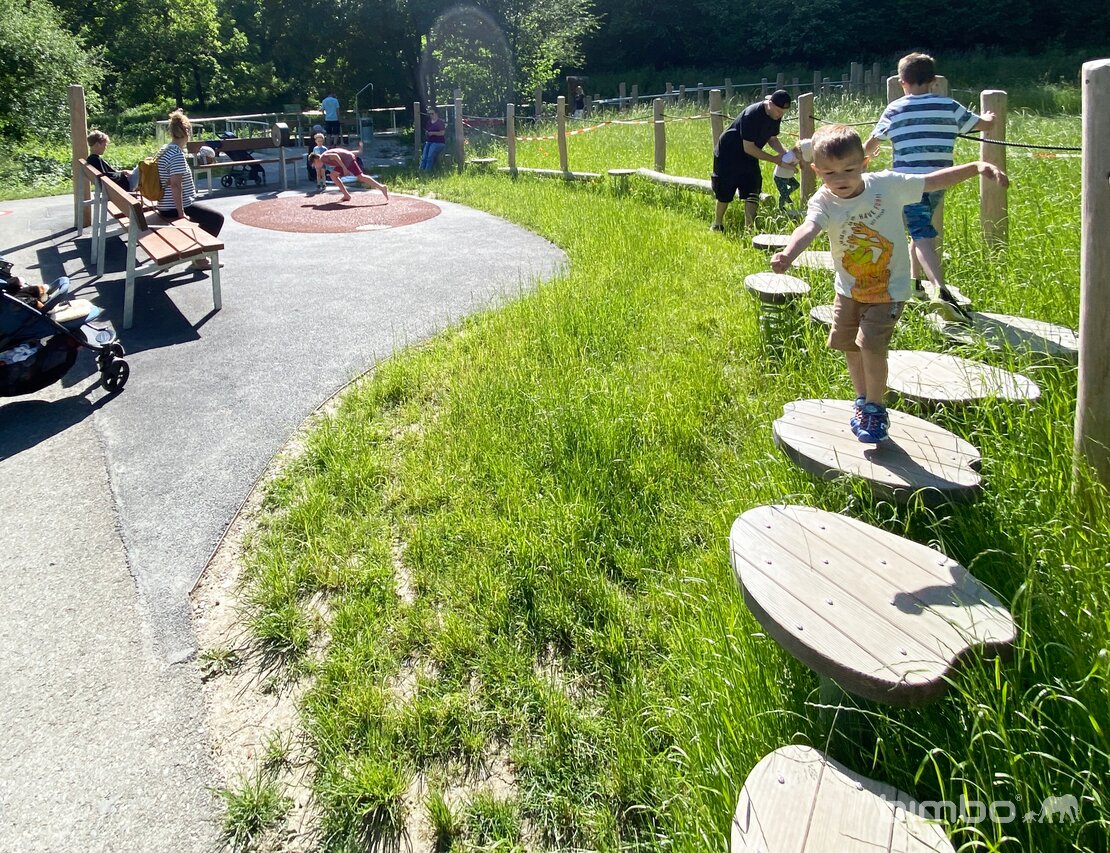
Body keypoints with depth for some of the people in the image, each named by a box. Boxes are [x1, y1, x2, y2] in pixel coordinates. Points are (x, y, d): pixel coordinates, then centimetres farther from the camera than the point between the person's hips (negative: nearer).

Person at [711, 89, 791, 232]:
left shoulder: (775, 116, -9)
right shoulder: (752, 115, -31)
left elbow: (772, 138, 5)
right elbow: (748, 148, -30)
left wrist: (784, 152, -15)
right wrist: (774, 159, -27)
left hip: (749, 157, 6)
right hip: (728, 154, -6)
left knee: (752, 192, -6)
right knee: (724, 193, 6)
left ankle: (749, 226, -2)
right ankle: (717, 224, 27)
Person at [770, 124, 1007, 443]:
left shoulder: (887, 185, -17)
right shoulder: (824, 202, -20)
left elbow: (934, 181, -7)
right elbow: (808, 228, -41)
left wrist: (976, 166, -17)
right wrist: (788, 254, -62)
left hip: (888, 289, -3)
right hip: (849, 288, 3)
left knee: (871, 345, -13)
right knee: (850, 345, 14)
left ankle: (875, 409, 8)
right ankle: (863, 399, 38)